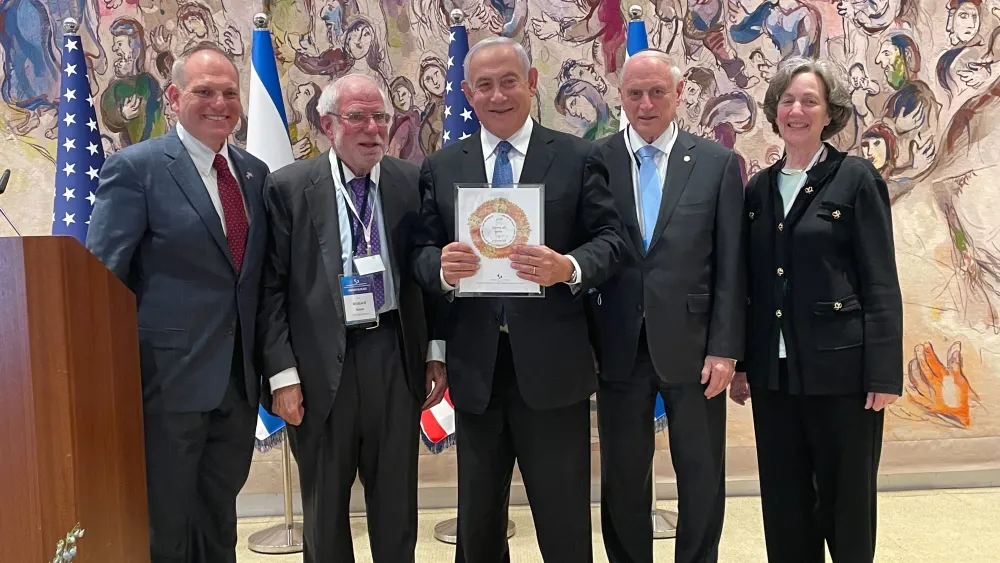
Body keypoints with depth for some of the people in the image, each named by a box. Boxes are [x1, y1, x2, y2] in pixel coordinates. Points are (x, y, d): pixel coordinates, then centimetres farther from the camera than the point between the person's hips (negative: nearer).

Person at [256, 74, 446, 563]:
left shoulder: (414, 182, 3)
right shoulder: (289, 187, -3)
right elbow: (271, 287, -3)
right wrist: (282, 373, -8)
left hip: (396, 357, 2)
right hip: (321, 364, -1)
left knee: (397, 499, 14)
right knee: (325, 505, 13)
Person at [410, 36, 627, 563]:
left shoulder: (579, 158, 1)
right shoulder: (440, 168, 8)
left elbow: (611, 238, -3)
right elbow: (421, 252, 5)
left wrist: (570, 267, -23)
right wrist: (441, 267, -18)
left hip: (554, 364, -2)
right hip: (475, 366, 3)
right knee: (477, 520, 18)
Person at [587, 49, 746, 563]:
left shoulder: (718, 163, 1)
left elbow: (731, 267, 0)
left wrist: (725, 348, -5)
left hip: (693, 346, 0)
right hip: (619, 348, 1)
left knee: (702, 478, 12)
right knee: (622, 477, 12)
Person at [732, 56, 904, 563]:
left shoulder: (856, 179, -4)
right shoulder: (759, 188, 10)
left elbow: (881, 284, -7)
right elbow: (752, 285, 11)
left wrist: (884, 374, -12)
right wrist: (742, 362, 8)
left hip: (839, 368, -4)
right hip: (774, 370, 4)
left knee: (847, 501, 8)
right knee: (783, 502, 12)